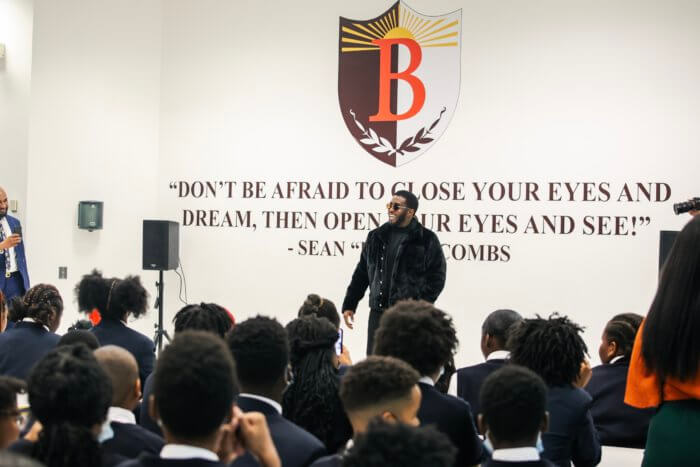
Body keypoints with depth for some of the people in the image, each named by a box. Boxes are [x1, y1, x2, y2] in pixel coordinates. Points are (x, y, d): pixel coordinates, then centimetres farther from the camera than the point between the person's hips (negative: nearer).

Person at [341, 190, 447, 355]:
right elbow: (361, 273, 17)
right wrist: (349, 305, 13)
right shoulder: (376, 236, 12)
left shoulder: (427, 240, -1)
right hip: (378, 312, 4)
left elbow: (436, 277, -2)